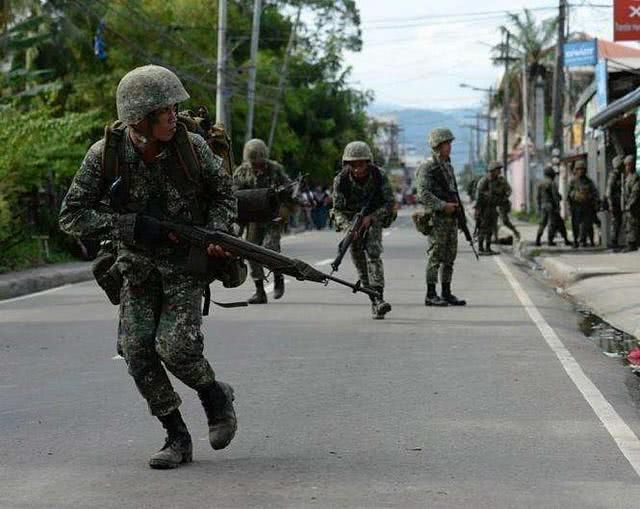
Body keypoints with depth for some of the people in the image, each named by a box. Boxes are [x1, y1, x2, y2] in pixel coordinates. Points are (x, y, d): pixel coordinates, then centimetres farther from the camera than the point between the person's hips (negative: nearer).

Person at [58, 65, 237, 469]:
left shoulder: (191, 146, -15)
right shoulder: (105, 156, -17)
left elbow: (222, 191, 4)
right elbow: (72, 216, -15)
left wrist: (218, 233, -13)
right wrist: (133, 226, -24)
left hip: (186, 261, -1)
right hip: (138, 264, 2)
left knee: (176, 347, -18)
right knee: (137, 349, -11)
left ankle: (215, 396, 14)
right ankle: (177, 437, 3)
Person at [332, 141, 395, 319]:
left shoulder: (380, 176, -24)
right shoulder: (341, 180, -23)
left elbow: (390, 203, -16)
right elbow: (338, 209, -19)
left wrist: (370, 218, -29)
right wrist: (347, 227, -37)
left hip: (373, 217, -2)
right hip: (351, 219, 2)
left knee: (373, 252, -22)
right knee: (358, 257, 1)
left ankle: (378, 297, -32)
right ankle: (374, 302, 12)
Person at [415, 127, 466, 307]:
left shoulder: (448, 166, 18)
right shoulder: (427, 167, -10)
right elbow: (424, 194, -19)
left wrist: (457, 207, 18)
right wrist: (443, 206, -21)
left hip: (451, 218, 8)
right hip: (437, 218, -8)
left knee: (450, 257, 9)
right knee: (435, 255, -7)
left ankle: (446, 293, 14)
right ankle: (431, 295, -4)